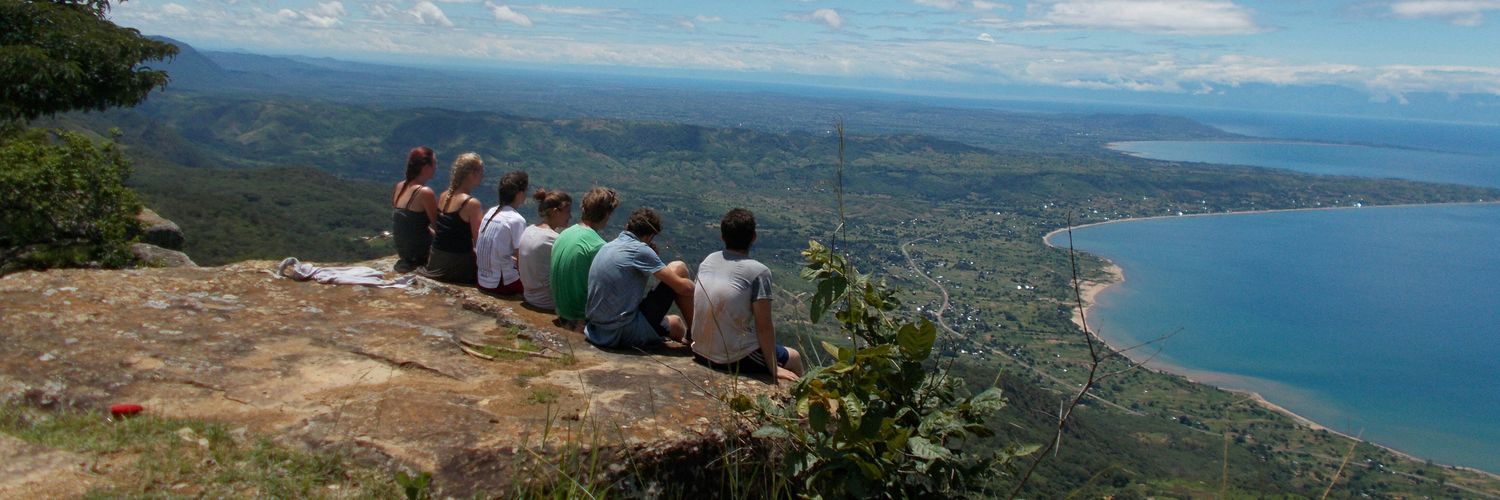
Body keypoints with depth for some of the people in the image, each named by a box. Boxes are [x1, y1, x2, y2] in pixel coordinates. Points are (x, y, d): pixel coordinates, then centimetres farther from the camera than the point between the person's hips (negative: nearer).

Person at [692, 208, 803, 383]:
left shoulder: (707, 261, 3)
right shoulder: (759, 272, -15)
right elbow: (764, 327, -16)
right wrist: (774, 369, -7)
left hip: (702, 355, 6)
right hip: (737, 360, -6)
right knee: (794, 358, 17)